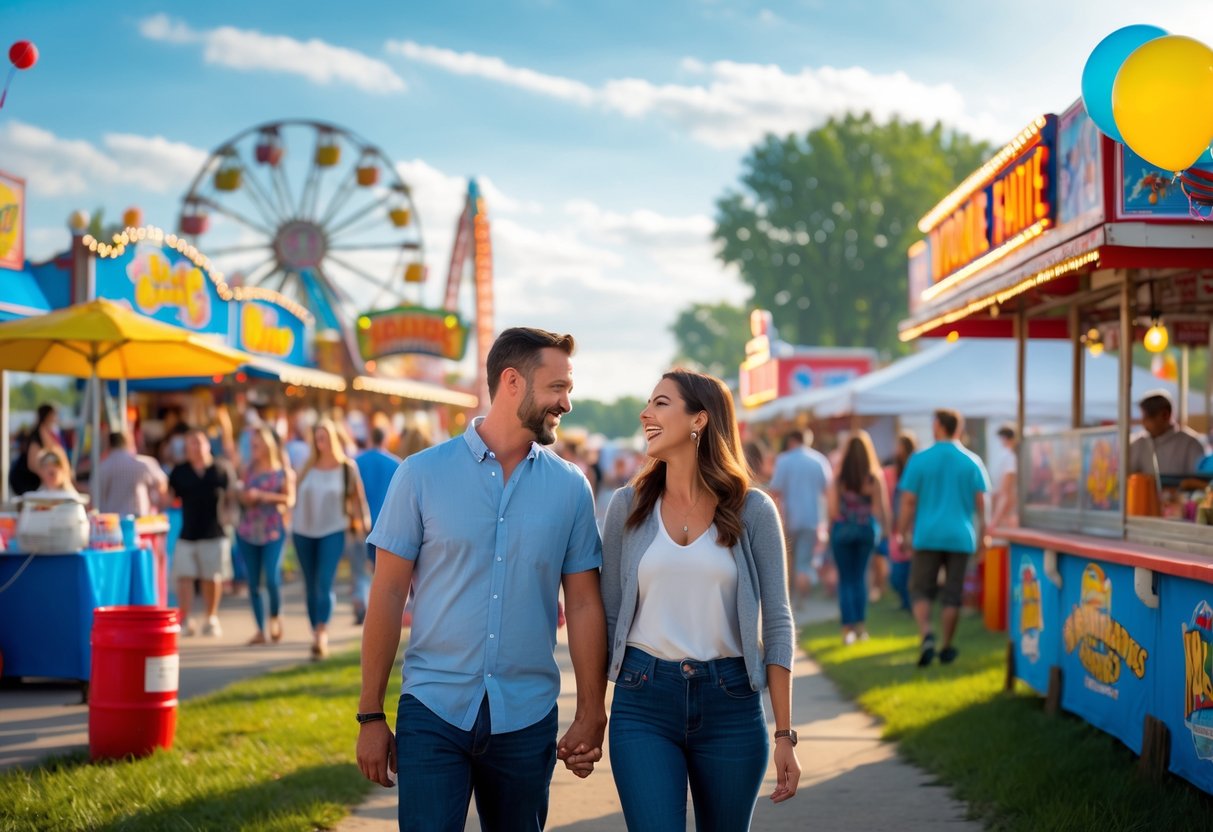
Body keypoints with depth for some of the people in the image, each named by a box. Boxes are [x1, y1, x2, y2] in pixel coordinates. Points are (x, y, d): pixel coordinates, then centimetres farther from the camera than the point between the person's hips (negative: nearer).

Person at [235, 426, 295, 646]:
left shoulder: (283, 471, 2)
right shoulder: (249, 471, 13)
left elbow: (290, 499, -6)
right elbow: (243, 497, 17)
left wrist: (263, 495, -14)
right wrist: (246, 497, -6)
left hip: (273, 531, -4)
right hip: (248, 532, 4)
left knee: (272, 577, -16)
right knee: (253, 583, 2)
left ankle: (275, 616, 10)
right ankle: (260, 630, 8)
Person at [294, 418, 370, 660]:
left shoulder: (346, 468, -2)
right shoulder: (307, 467, 4)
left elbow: (356, 497, 2)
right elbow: (296, 495, 9)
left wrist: (358, 521, -4)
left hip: (332, 532, -3)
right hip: (304, 532, 3)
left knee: (325, 584, -15)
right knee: (311, 586, 9)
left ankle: (321, 636, -21)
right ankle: (316, 635, 17)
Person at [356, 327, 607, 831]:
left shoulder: (570, 488, 3)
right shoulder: (422, 474, -2)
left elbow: (584, 605, 5)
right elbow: (388, 596, -1)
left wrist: (591, 716, 1)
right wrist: (371, 715, -2)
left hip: (526, 719, 2)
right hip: (433, 713, -2)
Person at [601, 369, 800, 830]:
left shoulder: (753, 510, -1)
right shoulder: (629, 505, 3)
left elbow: (776, 623, 0)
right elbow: (608, 614, 8)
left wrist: (784, 735, -3)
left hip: (730, 704, 0)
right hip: (643, 702, 0)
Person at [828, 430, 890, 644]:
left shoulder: (839, 476, -8)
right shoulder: (875, 476, -7)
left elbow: (832, 507, -6)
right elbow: (882, 506, -5)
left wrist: (830, 529, 7)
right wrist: (885, 528, 4)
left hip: (842, 528, -1)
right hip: (867, 528, 1)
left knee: (846, 579, 5)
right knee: (860, 576, 17)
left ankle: (848, 628, -2)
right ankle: (860, 625, 16)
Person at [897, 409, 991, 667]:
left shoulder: (919, 460, -4)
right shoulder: (972, 462, 1)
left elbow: (908, 501, -3)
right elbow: (980, 502, 2)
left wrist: (903, 533, 5)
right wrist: (983, 534, 12)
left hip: (927, 536, -1)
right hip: (960, 537, 1)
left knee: (921, 591, 7)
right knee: (952, 595, 9)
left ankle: (926, 634, -16)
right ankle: (947, 648, 14)